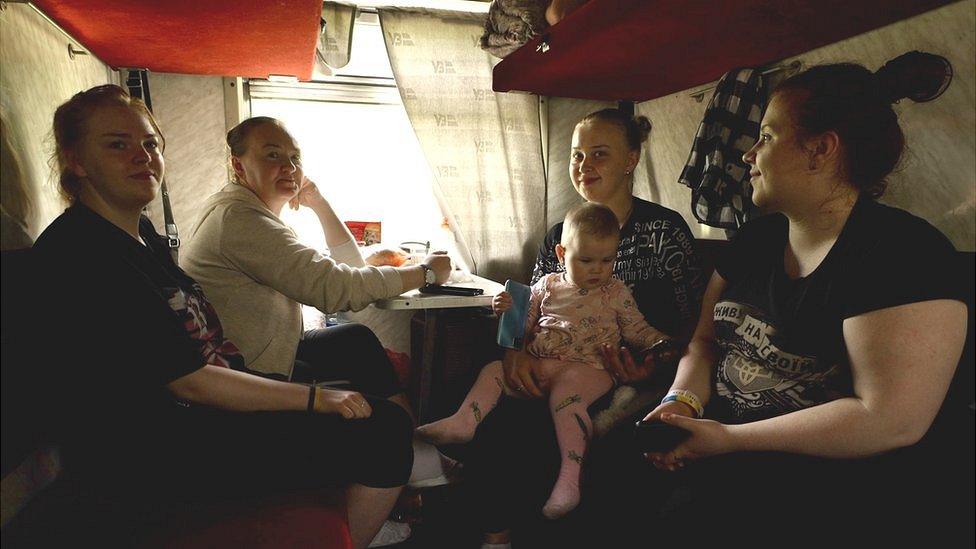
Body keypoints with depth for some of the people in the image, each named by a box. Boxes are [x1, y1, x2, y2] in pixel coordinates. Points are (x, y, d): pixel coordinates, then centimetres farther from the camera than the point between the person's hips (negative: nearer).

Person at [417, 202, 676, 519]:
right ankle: (463, 421, -19)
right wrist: (507, 309, -1)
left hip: (586, 368, -5)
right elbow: (524, 325, 19)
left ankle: (569, 478, -38)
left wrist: (661, 343, -5)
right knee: (494, 370, -8)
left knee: (564, 393, -35)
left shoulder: (615, 293, 10)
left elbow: (638, 331, 15)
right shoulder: (547, 286, 15)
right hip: (539, 364, 5)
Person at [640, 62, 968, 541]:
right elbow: (705, 340, 12)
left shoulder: (904, 251, -15)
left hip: (842, 502, -6)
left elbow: (891, 420, -21)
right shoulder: (755, 239, 7)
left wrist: (730, 438, -18)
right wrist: (682, 401, -8)